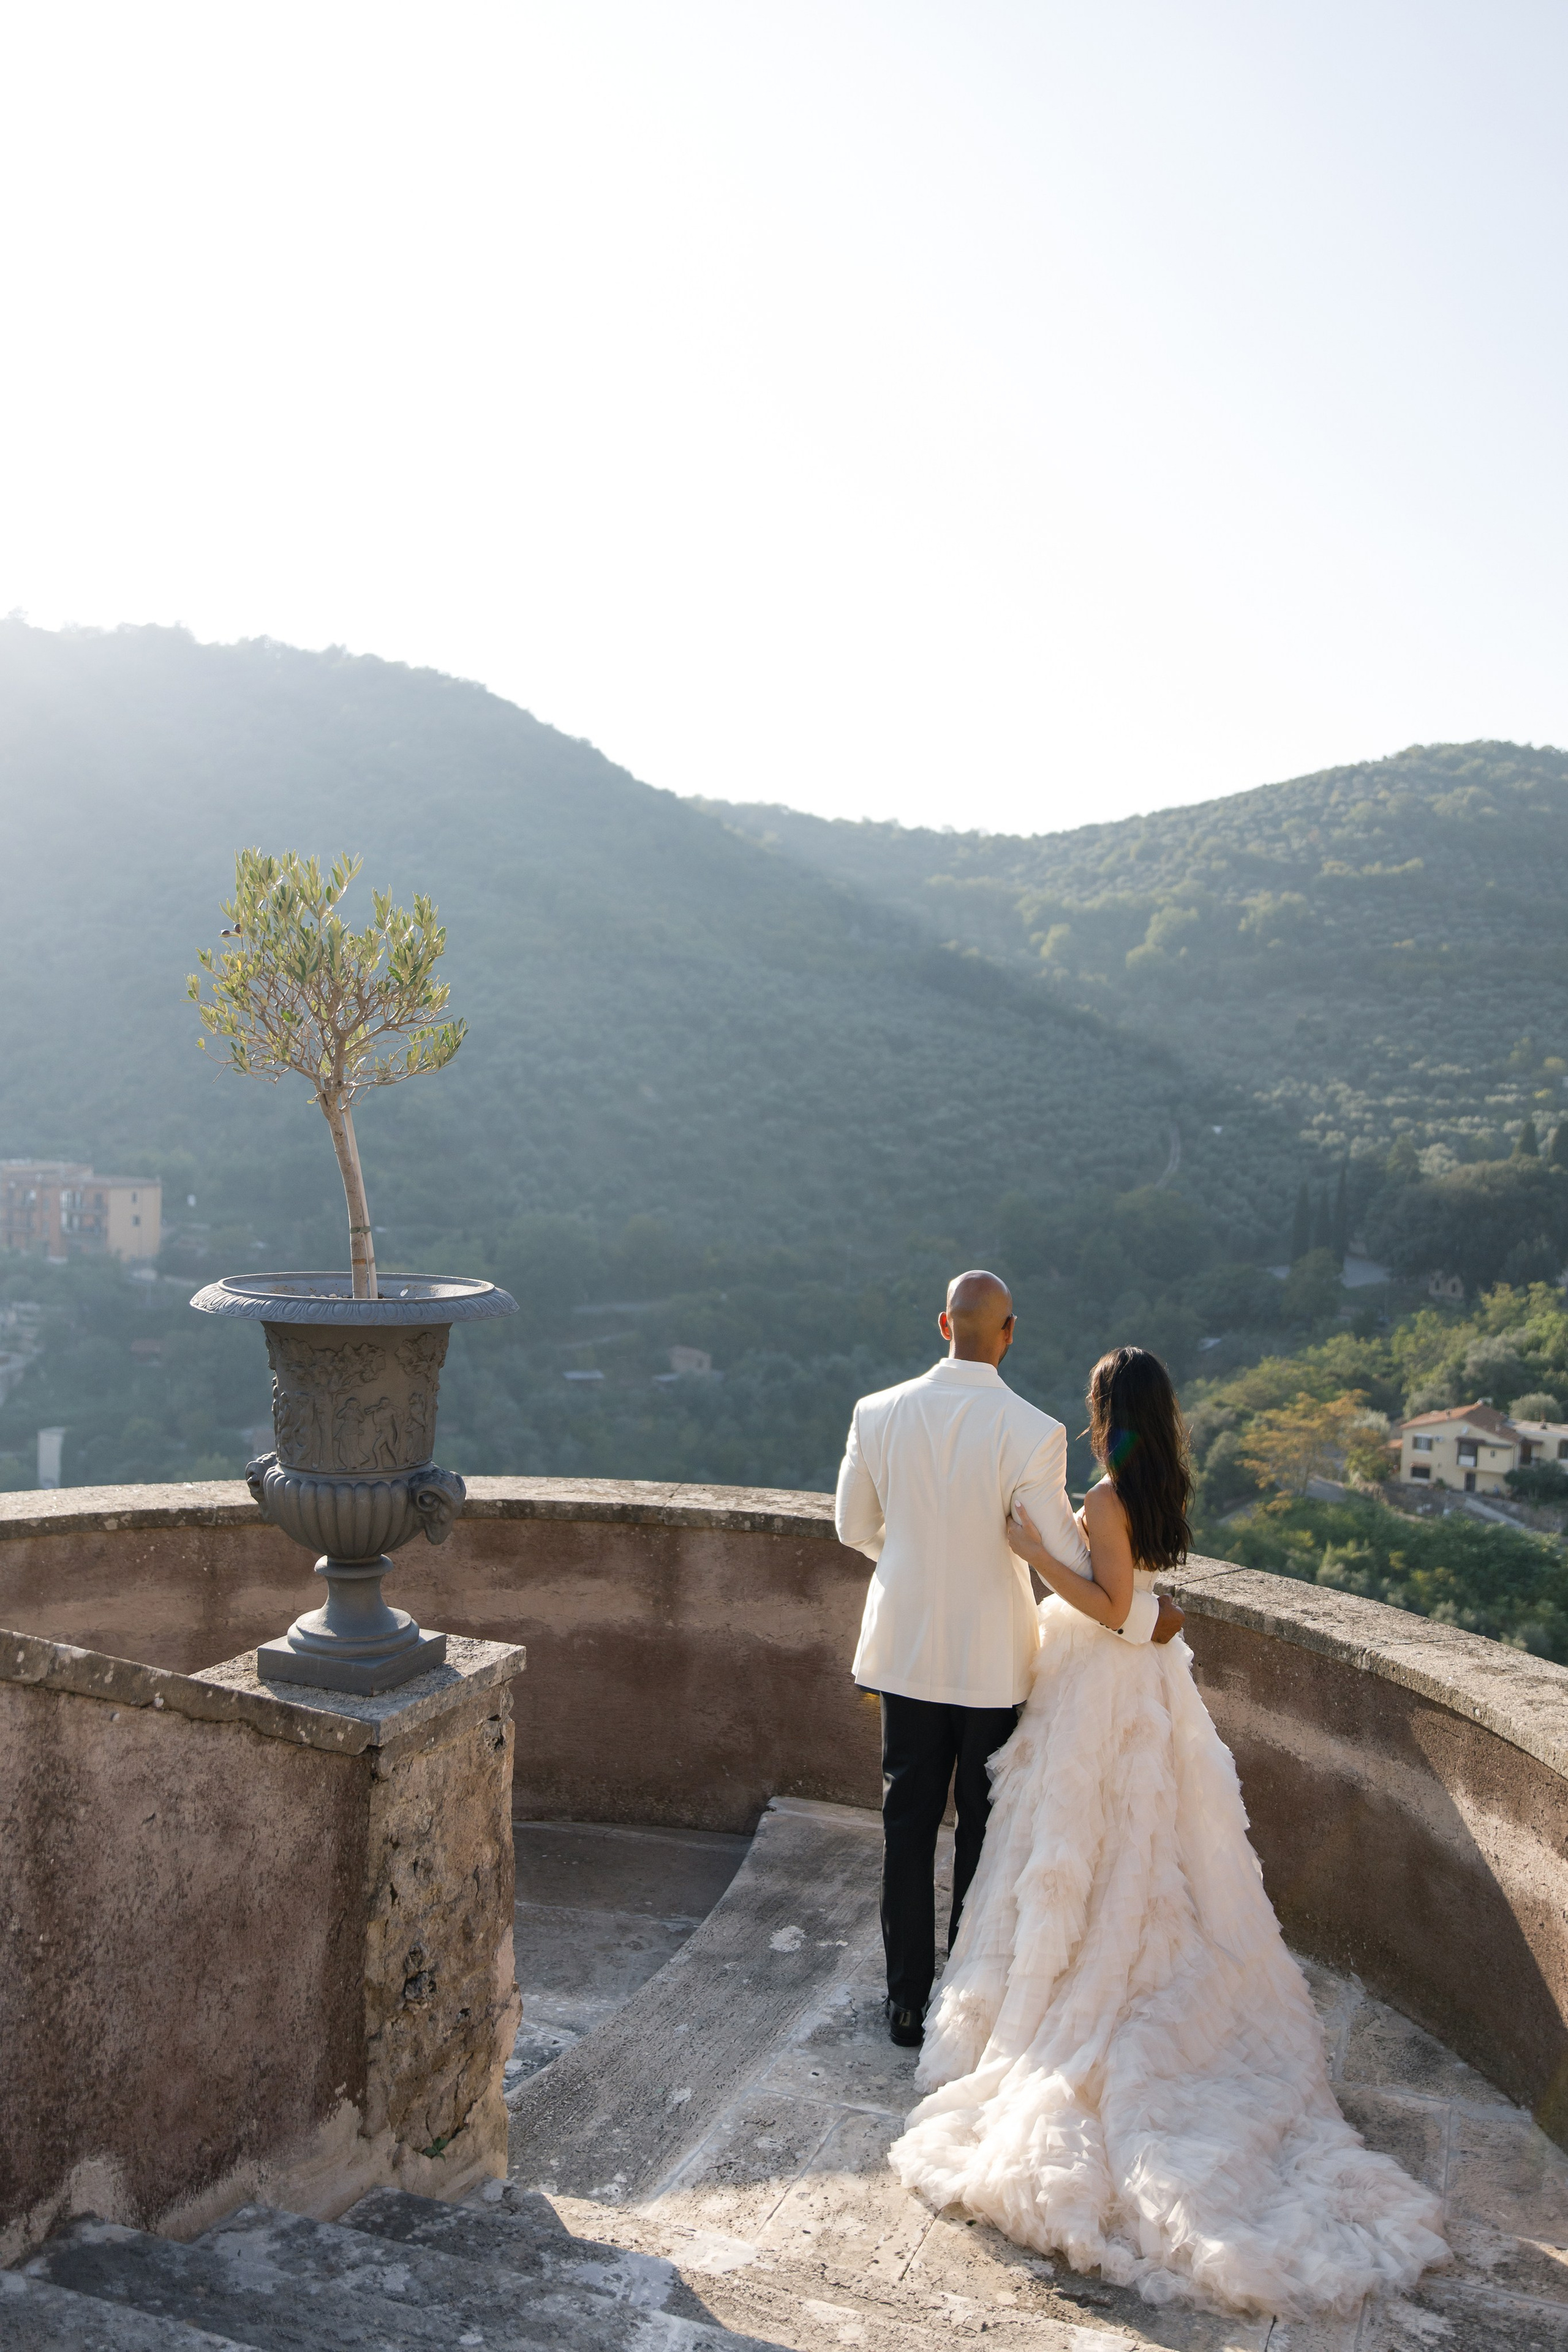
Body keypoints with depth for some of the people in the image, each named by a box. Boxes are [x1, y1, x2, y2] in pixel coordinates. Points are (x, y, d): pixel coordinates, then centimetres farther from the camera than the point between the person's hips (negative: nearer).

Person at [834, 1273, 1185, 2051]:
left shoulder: (877, 1414, -9)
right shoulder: (1033, 1433, -19)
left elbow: (854, 1527, 5)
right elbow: (1065, 1562, -15)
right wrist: (1142, 1615, 1)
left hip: (905, 1649, 3)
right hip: (992, 1659, -2)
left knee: (908, 1825, 15)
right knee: (983, 1828, 15)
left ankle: (907, 2000, 25)